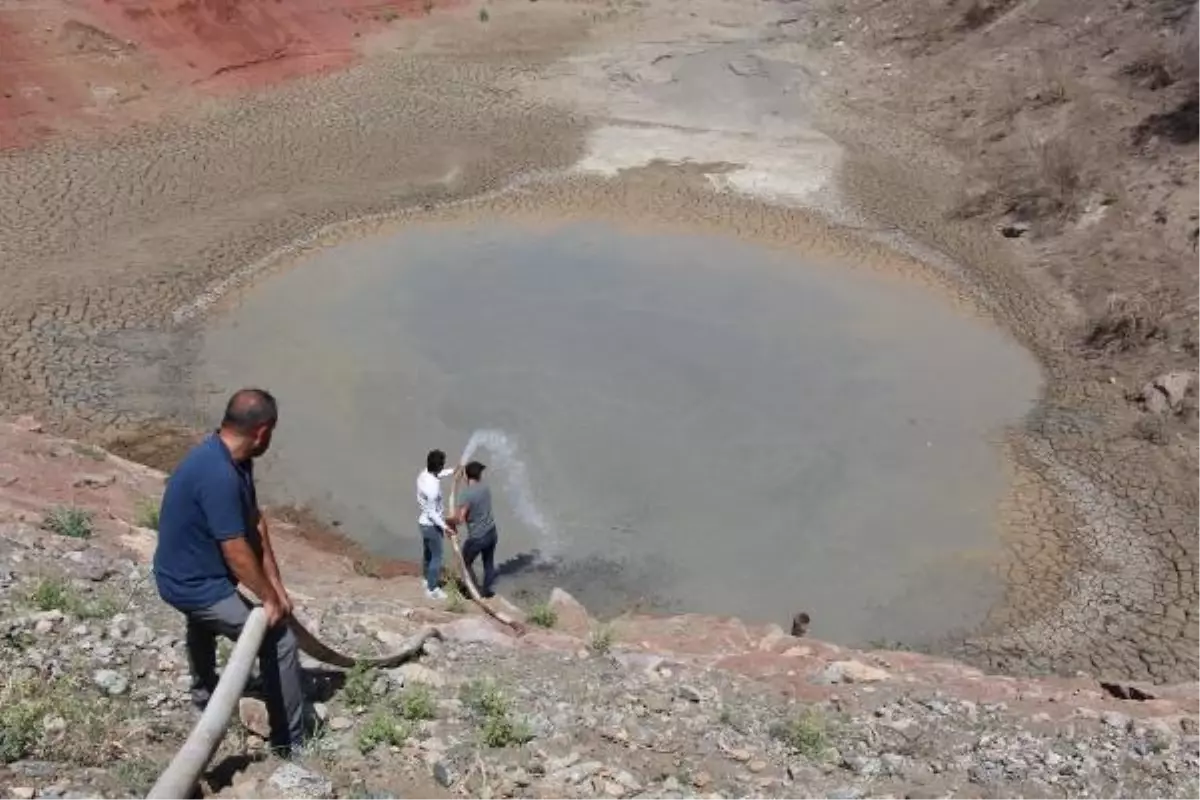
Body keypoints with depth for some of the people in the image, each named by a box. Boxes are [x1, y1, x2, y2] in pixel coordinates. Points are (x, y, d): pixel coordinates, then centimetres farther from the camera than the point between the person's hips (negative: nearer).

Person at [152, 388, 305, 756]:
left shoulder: (232, 458, -3)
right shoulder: (218, 475, -34)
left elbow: (255, 522, 1)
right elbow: (237, 552, -30)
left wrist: (276, 585, 3)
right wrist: (270, 599, -17)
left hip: (186, 574, 11)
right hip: (194, 584, -10)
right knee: (279, 640, -7)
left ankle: (204, 692, 66)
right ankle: (290, 744, 3)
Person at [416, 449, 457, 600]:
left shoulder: (424, 474, -7)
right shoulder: (433, 487, -34)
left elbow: (437, 474, 19)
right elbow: (431, 512, -27)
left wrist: (452, 472, 26)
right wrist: (444, 527, -22)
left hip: (423, 522, 9)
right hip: (431, 525, -9)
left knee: (427, 553, 26)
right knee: (436, 556, 7)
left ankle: (428, 579, 46)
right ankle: (432, 589, 19)